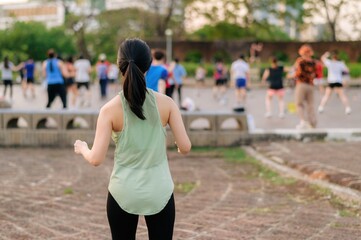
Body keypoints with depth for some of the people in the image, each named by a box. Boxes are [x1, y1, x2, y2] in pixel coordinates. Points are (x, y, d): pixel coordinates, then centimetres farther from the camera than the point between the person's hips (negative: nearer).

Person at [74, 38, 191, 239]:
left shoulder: (111, 109, -10)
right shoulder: (166, 103, -7)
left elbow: (96, 159, -11)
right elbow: (185, 147, -6)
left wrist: (82, 148, 11)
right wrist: (179, 148, 18)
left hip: (123, 193, 0)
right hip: (159, 192, 0)